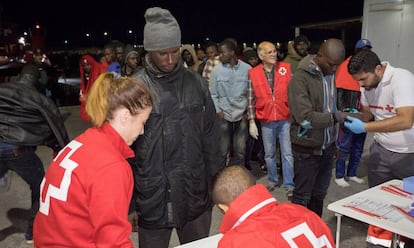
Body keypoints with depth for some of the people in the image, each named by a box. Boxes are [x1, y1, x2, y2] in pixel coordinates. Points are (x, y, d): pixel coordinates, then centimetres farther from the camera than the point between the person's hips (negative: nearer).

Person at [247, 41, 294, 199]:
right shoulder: (253, 74, -3)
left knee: (287, 153, 3)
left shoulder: (286, 68, -2)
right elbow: (251, 100, 0)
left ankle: (289, 185, 14)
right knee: (269, 154, 14)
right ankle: (273, 180, 32)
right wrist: (251, 122, -2)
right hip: (266, 121, 1)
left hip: (285, 118, -1)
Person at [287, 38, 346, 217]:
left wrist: (336, 141, 11)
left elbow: (333, 106, 13)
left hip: (327, 146, 7)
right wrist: (334, 117, -19)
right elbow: (305, 117, -25)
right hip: (307, 149, -6)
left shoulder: (332, 74, 6)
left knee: (320, 194, 18)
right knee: (302, 196, 7)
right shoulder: (301, 78, -17)